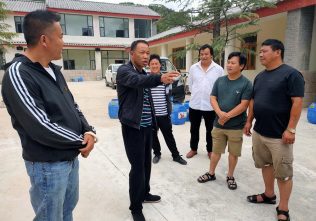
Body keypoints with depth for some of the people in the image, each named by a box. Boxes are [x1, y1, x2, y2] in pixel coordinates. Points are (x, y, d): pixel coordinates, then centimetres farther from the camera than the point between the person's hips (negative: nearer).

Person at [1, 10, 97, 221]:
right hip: (47, 165, -8)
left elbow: (72, 106, 10)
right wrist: (83, 141, -14)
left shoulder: (54, 70, 7)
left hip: (71, 157, 8)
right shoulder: (17, 74, -20)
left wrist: (88, 130, -8)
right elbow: (41, 128, -25)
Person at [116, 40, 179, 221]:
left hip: (147, 126, 8)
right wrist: (160, 78, -54)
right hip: (133, 127, -8)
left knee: (146, 163, 17)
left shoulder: (144, 73, 14)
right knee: (138, 166, -2)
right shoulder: (124, 70, -13)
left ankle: (145, 194, 37)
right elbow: (137, 81, -36)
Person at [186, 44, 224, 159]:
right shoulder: (193, 68, 2)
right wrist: (196, 95, 9)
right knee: (194, 129, 14)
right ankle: (193, 149, 32)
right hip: (194, 104, 2)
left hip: (211, 105, -2)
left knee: (210, 130, 13)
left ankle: (210, 150, 31)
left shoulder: (218, 69, -5)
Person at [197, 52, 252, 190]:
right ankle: (211, 173, 32)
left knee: (233, 153, 12)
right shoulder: (220, 81, 3)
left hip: (236, 126, -3)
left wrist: (227, 116, -16)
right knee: (216, 151, 15)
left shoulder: (246, 84, -9)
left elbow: (243, 105, -14)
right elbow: (213, 99, 1)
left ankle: (230, 177, 31)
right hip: (218, 124, 3)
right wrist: (220, 113, -16)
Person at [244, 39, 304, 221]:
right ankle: (269, 195, 37)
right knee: (266, 165, 19)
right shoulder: (260, 76, 12)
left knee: (283, 173, 4)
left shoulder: (291, 74, -11)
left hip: (279, 135, -7)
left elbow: (297, 102, -16)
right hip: (259, 131, 7)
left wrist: (290, 129, -19)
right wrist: (249, 121, 14)